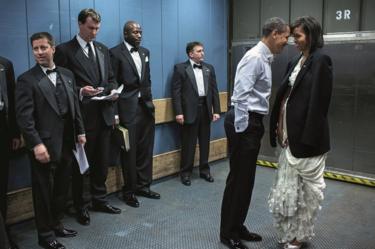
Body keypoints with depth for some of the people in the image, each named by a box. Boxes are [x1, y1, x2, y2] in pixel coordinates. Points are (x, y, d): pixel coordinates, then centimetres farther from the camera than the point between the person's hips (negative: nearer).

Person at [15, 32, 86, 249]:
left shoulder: (67, 75, 9)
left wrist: (80, 131, 9)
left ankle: (57, 224, 35)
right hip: (43, 145, -5)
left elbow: (75, 106, 13)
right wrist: (36, 144, -20)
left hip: (67, 143, 6)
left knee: (62, 187, 16)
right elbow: (24, 117, -14)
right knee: (43, 191, 9)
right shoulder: (27, 80, -8)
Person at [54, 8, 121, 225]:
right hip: (81, 117, -5)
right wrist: (80, 91, -23)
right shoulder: (65, 50, -6)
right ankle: (80, 206, 23)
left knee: (102, 162, 15)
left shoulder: (103, 50, 13)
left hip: (104, 114, 6)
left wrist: (112, 91, -5)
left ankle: (100, 200, 32)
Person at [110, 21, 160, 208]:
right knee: (129, 151, 4)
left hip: (146, 106, 6)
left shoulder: (145, 52, 13)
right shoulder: (116, 53, -6)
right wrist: (114, 113, -11)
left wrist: (149, 100, 11)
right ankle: (129, 191, 18)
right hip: (128, 108, -6)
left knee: (145, 150, 11)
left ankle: (143, 186, 26)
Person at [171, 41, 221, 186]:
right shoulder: (180, 68, -2)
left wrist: (216, 110, 3)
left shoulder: (209, 68, 12)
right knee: (188, 144, 3)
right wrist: (178, 112, -14)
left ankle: (204, 170, 25)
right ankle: (186, 172, 16)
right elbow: (176, 92, -7)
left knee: (205, 142, 11)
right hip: (189, 111, -4)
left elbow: (214, 90, 10)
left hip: (205, 109, 4)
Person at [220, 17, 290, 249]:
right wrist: (240, 129, -21)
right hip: (244, 122, -10)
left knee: (247, 179, 15)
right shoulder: (255, 57, -15)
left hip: (253, 122, 10)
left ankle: (238, 227, 29)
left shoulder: (265, 59, 16)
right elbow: (241, 95, -22)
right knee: (238, 178, 0)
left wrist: (255, 126, 18)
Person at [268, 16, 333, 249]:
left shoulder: (321, 60, -11)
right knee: (287, 184, 15)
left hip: (307, 134, -8)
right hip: (291, 132, 8)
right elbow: (285, 93, 11)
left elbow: (318, 101, -16)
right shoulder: (297, 61, 13)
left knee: (308, 185, 7)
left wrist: (308, 137, -19)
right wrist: (279, 124, 3)